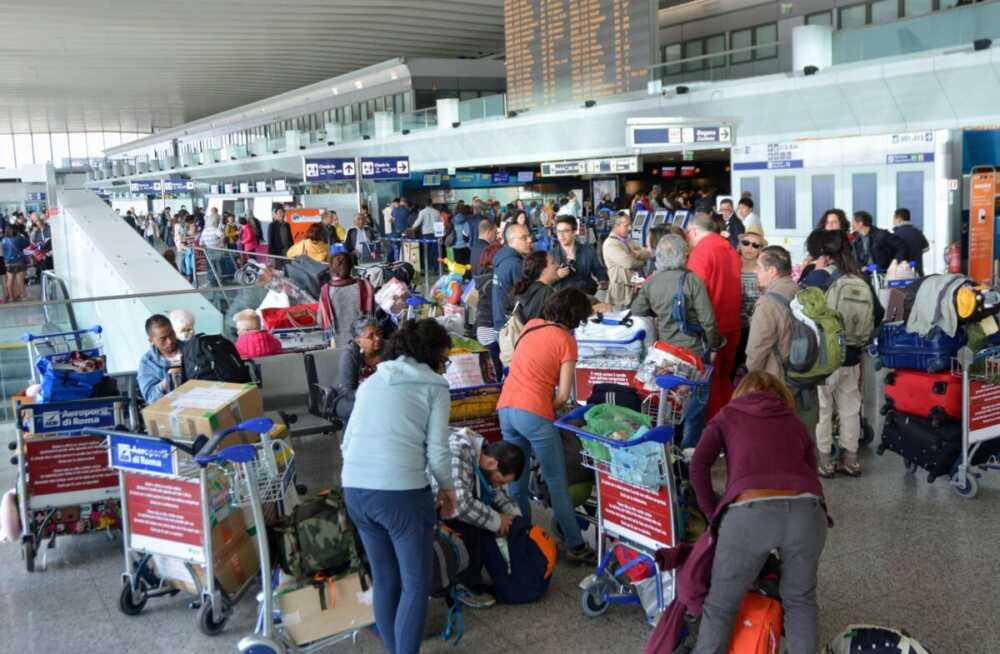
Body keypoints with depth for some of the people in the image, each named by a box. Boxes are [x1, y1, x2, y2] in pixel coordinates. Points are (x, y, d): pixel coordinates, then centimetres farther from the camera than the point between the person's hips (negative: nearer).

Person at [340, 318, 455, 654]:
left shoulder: (370, 382, 19)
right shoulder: (435, 386, 3)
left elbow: (347, 442, 17)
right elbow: (437, 450, -3)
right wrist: (447, 486, 14)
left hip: (354, 489, 6)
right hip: (402, 491, -6)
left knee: (384, 578, 20)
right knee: (416, 583, 9)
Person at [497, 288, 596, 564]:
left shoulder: (532, 325, 13)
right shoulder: (566, 341, -4)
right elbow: (563, 394, -8)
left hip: (506, 408, 6)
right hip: (533, 414, -6)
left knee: (516, 482, 16)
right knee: (557, 485, 4)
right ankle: (575, 546, 11)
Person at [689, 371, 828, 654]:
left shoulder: (728, 415, 25)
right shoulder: (795, 423, 31)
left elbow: (699, 466, 10)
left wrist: (714, 515, 19)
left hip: (750, 512, -2)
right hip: (806, 510, 3)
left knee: (720, 607, 15)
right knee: (800, 599, 27)